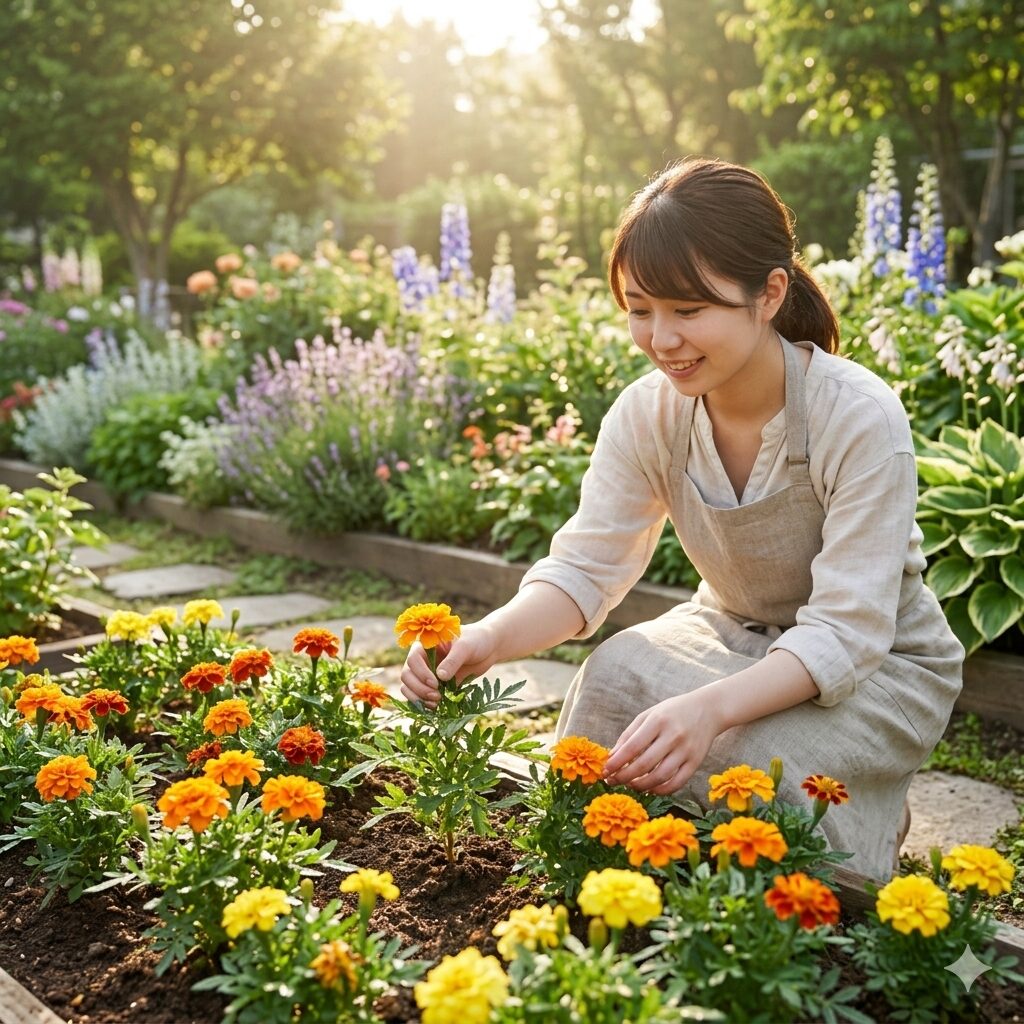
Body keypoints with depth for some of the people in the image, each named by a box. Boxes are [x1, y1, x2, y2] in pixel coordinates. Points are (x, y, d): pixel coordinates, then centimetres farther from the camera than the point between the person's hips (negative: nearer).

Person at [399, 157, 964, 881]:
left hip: (885, 665, -3)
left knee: (748, 758, -31)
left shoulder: (861, 420, -28)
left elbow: (845, 632, -30)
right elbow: (587, 567, -16)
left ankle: (875, 820, 3)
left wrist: (712, 707, -49)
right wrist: (491, 637, -38)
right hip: (734, 634, 4)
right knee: (618, 673, -28)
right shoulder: (649, 413, -13)